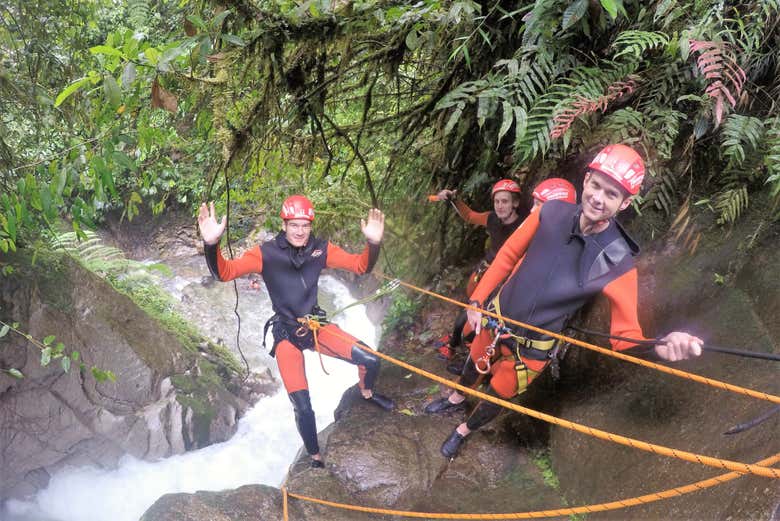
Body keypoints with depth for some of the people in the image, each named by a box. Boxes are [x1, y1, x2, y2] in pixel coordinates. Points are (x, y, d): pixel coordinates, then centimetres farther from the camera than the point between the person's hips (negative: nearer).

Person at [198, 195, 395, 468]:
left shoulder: (321, 249, -4)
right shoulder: (267, 253, -14)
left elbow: (361, 266, -3)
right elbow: (224, 272, -22)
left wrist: (373, 243, -25)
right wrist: (211, 244, -43)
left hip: (317, 324, 3)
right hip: (286, 335, -3)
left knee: (370, 360, -11)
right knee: (303, 408, -13)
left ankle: (367, 393, 26)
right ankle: (315, 458, 16)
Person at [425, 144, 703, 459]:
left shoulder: (618, 263, -27)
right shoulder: (552, 213, -20)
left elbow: (627, 333, -25)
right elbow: (508, 256, -6)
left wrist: (659, 346, -46)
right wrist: (477, 300, -3)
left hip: (531, 347, -2)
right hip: (495, 317, 3)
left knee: (498, 395, 20)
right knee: (475, 363, 29)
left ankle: (465, 430, 53)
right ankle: (457, 398, 64)